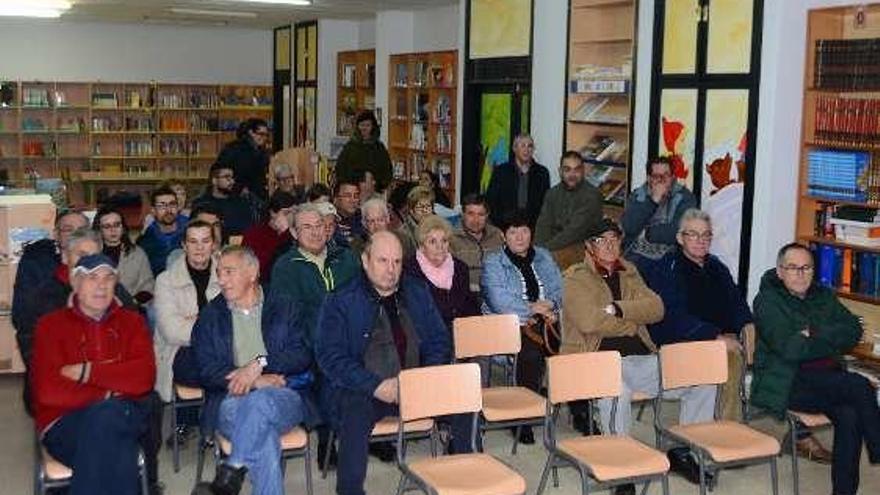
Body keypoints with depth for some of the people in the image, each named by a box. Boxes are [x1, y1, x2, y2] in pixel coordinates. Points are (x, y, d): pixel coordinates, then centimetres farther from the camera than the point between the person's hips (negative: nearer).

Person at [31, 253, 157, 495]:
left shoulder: (132, 321, 12)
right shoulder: (51, 325, 6)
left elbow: (144, 377, -6)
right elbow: (48, 391, -9)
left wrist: (88, 373, -12)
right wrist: (109, 395, -8)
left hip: (128, 418, 2)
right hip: (66, 421, -2)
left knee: (104, 417, -33)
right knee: (116, 449, -33)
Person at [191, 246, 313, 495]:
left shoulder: (284, 308, 17)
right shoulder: (210, 316, 19)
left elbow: (302, 356, 4)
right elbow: (206, 369, 5)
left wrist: (260, 364, -12)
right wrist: (254, 381, -10)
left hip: (283, 399, 0)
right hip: (232, 402, 1)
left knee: (261, 400, -38)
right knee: (264, 439, -35)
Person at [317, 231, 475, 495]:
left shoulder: (417, 293, 14)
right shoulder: (340, 302, 1)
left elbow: (439, 342, 14)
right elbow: (330, 356, -8)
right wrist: (377, 385, -19)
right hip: (364, 390, -4)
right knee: (354, 414, -35)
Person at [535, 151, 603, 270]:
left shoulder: (592, 195, -8)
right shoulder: (553, 193, 12)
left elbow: (575, 230, -18)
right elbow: (544, 224, 0)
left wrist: (548, 248, -25)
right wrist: (539, 248, -20)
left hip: (581, 247, -5)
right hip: (556, 244, 5)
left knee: (554, 257, -32)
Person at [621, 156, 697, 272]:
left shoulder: (684, 197, 1)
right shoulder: (637, 195, 9)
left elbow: (680, 232, -12)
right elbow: (629, 228, -6)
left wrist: (647, 232, -2)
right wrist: (653, 200, -11)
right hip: (636, 256, 2)